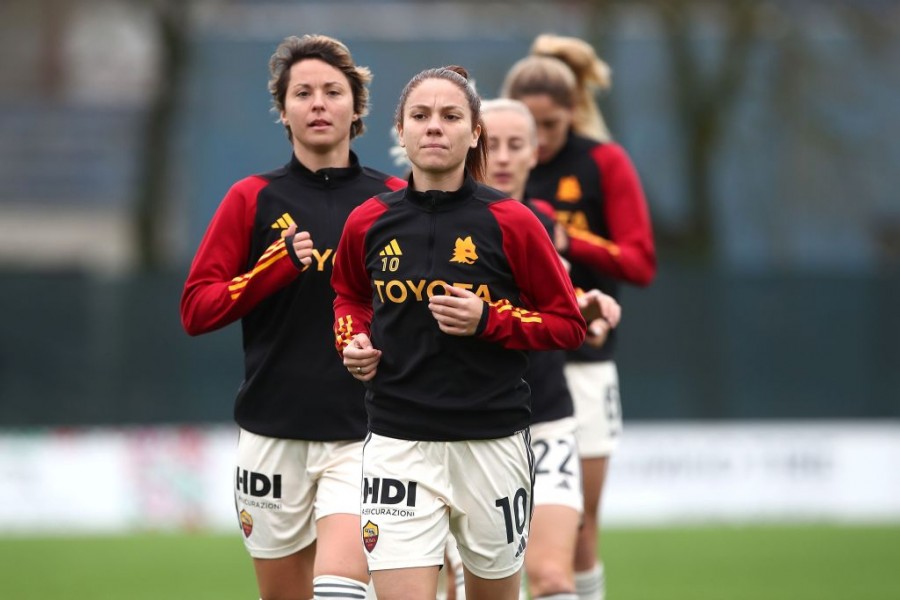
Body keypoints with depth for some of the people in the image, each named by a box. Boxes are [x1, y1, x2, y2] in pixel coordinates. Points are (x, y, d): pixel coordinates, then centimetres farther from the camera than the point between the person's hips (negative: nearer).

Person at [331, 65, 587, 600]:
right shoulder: (369, 223, 3)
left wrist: (488, 321, -14)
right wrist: (353, 341, 3)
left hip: (492, 444, -1)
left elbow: (569, 324, 0)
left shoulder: (510, 223, -5)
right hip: (400, 444, 1)